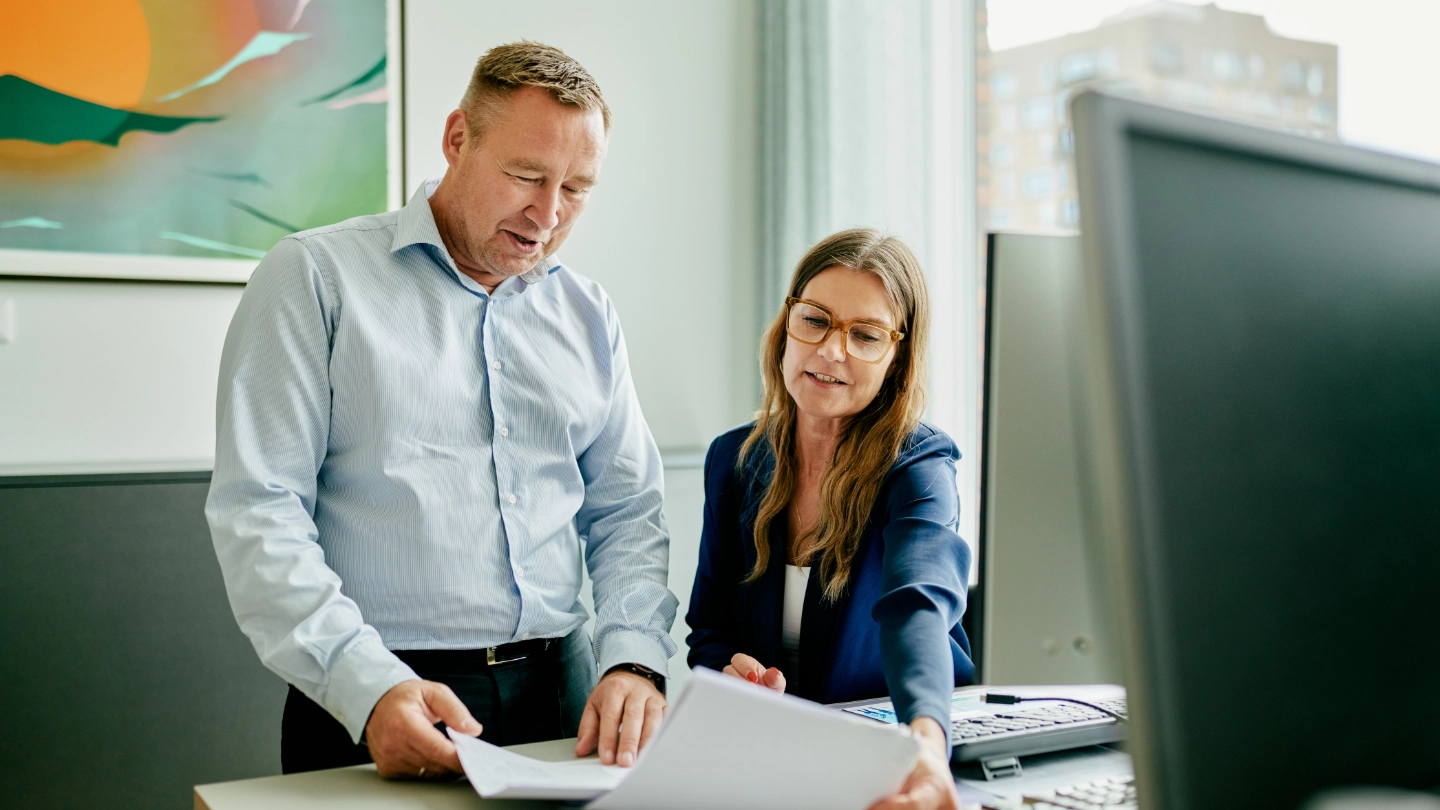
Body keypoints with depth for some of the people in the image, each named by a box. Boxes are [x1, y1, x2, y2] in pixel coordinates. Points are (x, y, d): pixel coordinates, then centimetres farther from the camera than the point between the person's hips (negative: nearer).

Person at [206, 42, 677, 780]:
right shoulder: (317, 277, -2)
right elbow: (257, 510, -9)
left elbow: (626, 516, 11)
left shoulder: (587, 315, 12)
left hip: (563, 697, 3)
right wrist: (367, 686, -20)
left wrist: (632, 660, -6)